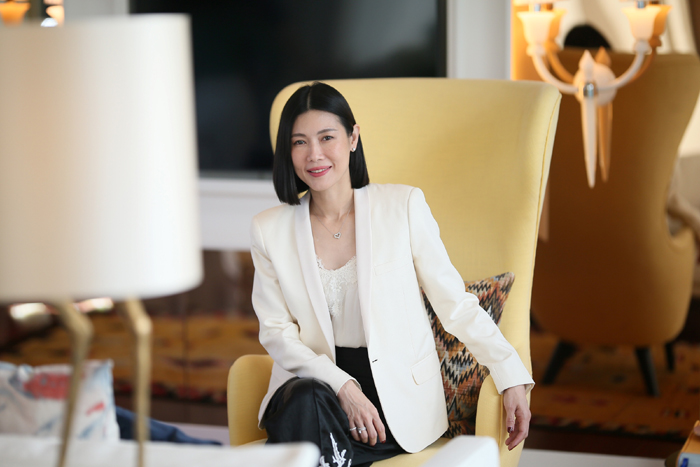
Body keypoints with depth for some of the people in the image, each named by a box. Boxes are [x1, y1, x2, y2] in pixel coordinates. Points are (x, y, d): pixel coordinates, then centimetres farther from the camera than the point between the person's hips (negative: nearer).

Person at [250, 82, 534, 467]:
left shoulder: (403, 206, 0)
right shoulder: (269, 230, 4)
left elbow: (454, 303, 2)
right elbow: (276, 331, 1)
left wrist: (511, 379, -7)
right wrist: (343, 387, -14)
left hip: (397, 394, -2)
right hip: (313, 382, 2)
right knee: (303, 403, -33)